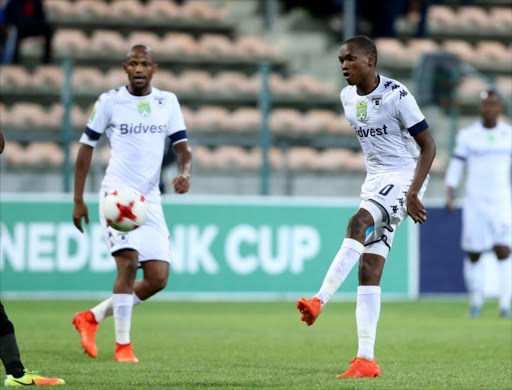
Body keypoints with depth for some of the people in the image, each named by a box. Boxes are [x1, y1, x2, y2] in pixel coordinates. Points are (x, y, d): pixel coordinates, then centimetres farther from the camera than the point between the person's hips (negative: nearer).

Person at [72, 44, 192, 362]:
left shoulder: (168, 102, 7)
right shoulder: (109, 101, -2)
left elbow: (182, 147, 6)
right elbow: (86, 147, 4)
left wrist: (185, 172, -17)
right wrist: (78, 200, 2)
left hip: (150, 199, 4)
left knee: (158, 279, -1)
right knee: (129, 263, -22)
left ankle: (92, 318, 17)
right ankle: (123, 345, -12)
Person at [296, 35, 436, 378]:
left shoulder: (396, 96, -15)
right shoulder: (348, 97, 8)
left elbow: (428, 146, -14)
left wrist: (413, 192, -22)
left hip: (405, 177, -7)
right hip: (375, 182, 7)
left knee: (358, 222, -33)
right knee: (369, 269, -2)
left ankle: (320, 300, -42)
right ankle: (366, 360, -6)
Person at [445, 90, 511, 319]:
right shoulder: (468, 135, 3)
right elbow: (456, 165, 4)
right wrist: (450, 195, -4)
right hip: (474, 203, 0)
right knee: (473, 254, 2)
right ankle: (475, 301, 18)